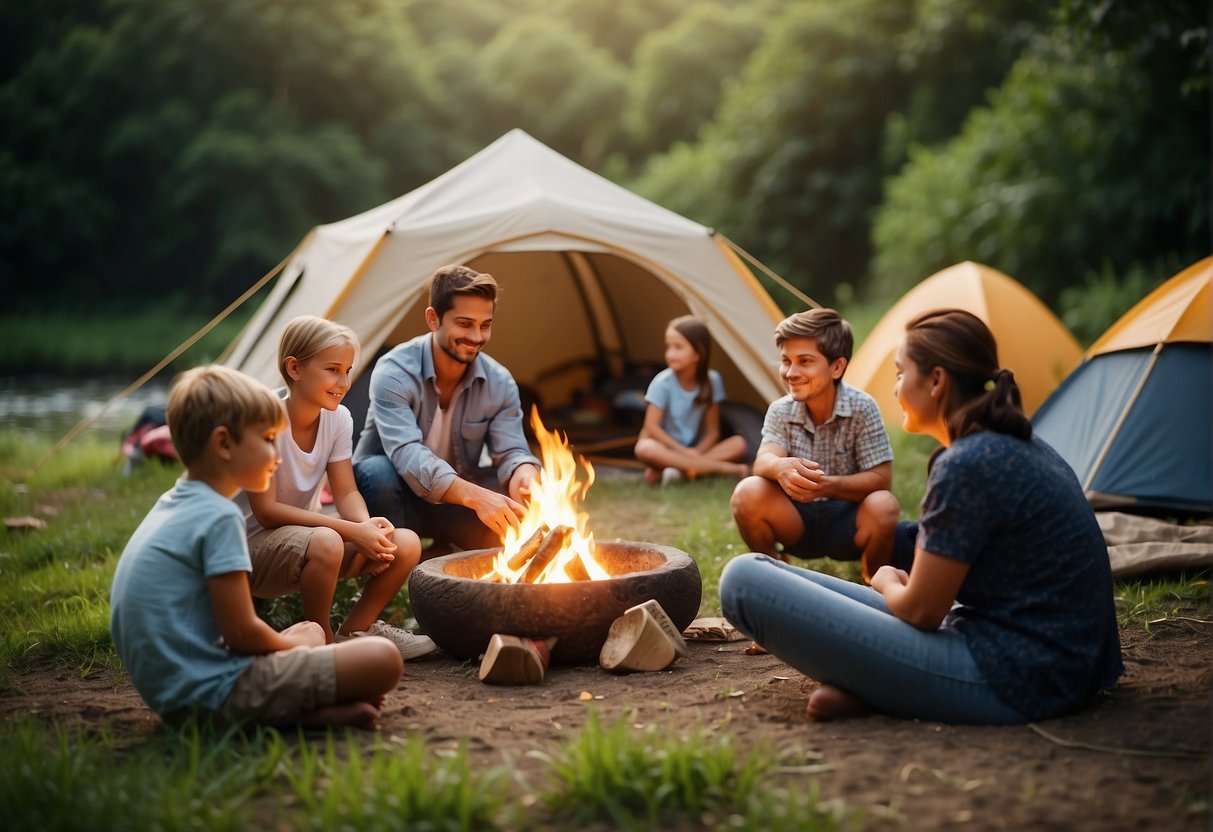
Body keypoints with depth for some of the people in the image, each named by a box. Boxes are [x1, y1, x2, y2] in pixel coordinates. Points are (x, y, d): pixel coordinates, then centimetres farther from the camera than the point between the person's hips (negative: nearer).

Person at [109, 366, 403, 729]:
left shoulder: (171, 505, 14)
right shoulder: (219, 517, -15)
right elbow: (241, 632, -16)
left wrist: (284, 642, 14)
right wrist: (293, 644, 3)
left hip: (167, 690, 10)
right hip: (213, 691, -10)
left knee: (312, 631, 26)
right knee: (382, 659, -14)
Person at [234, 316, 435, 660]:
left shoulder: (338, 418, -4)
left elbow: (346, 493, 0)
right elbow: (266, 511, -24)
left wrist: (368, 525, -24)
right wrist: (354, 531, -29)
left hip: (303, 530, 7)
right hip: (251, 542, -7)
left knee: (406, 544, -13)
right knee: (325, 543, -38)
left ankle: (354, 631, 6)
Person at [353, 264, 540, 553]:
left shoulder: (499, 383, -11)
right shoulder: (394, 372, -25)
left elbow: (511, 451, -15)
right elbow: (406, 454, -39)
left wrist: (524, 474, -43)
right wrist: (475, 496, -53)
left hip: (454, 504, 4)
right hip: (397, 499, -4)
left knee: (519, 501, -22)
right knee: (378, 472, -36)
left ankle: (442, 548, 1)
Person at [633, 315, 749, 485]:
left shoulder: (712, 381, -5)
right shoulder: (662, 383, -12)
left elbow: (712, 431, -2)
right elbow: (651, 426, -16)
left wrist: (696, 454, -20)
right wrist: (684, 452, -22)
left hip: (696, 451, 3)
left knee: (738, 443, -20)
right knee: (645, 448, -36)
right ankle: (723, 468, -35)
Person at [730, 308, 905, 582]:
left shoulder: (862, 408, -15)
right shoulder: (780, 411, -7)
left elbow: (881, 479, -18)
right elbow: (763, 460, -25)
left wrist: (828, 486, -36)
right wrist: (780, 467, -51)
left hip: (848, 522, -2)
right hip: (797, 521, 2)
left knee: (883, 506, -34)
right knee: (748, 493, -27)